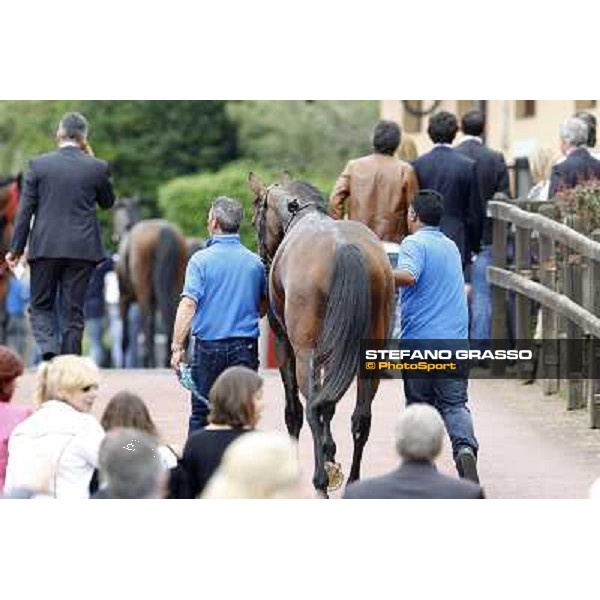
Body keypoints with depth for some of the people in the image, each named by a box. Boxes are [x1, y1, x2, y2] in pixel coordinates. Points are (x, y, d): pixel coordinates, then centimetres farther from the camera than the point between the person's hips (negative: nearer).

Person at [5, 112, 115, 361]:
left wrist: (16, 249, 4)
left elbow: (25, 211, -2)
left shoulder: (38, 164, -2)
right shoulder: (97, 167, -1)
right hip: (82, 248, 1)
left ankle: (49, 348, -15)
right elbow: (108, 202, 17)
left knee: (41, 306, 12)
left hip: (45, 247, -1)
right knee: (73, 312, 7)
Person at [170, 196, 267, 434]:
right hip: (245, 348, 2)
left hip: (208, 346, -2)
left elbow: (188, 305, -16)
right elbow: (263, 307, 15)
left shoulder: (201, 260, -8)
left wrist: (177, 347, -15)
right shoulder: (255, 262, 3)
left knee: (200, 414, 10)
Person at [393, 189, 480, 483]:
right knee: (454, 404, 3)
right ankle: (465, 447, -23)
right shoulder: (451, 247, 17)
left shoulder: (414, 243, -7)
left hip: (419, 340, -5)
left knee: (419, 405, 8)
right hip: (455, 339, 5)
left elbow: (407, 276, -26)